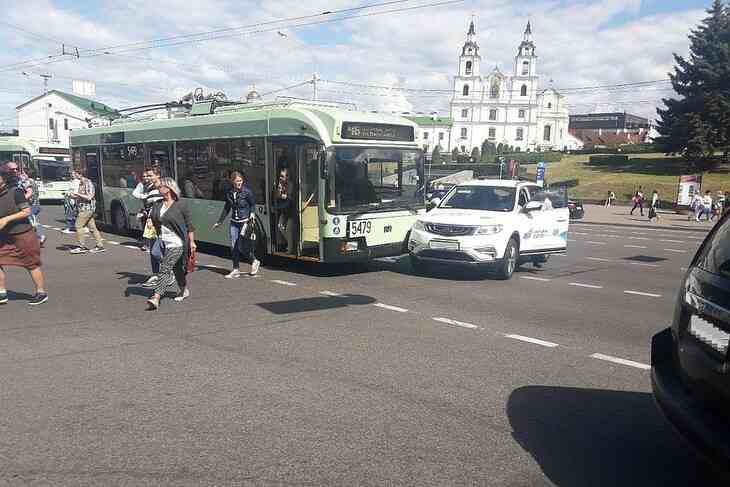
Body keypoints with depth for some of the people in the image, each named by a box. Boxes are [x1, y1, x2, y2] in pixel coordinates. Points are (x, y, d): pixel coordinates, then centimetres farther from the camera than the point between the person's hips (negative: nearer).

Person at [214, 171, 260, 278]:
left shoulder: (247, 192, -9)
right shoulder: (229, 193, 6)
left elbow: (253, 204, 5)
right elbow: (226, 209, 17)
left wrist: (252, 213, -11)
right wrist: (219, 222, 20)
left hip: (245, 222, -5)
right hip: (234, 222, 5)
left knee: (241, 246, -9)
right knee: (233, 247, 2)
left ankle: (254, 262, 16)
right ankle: (236, 270, 12)